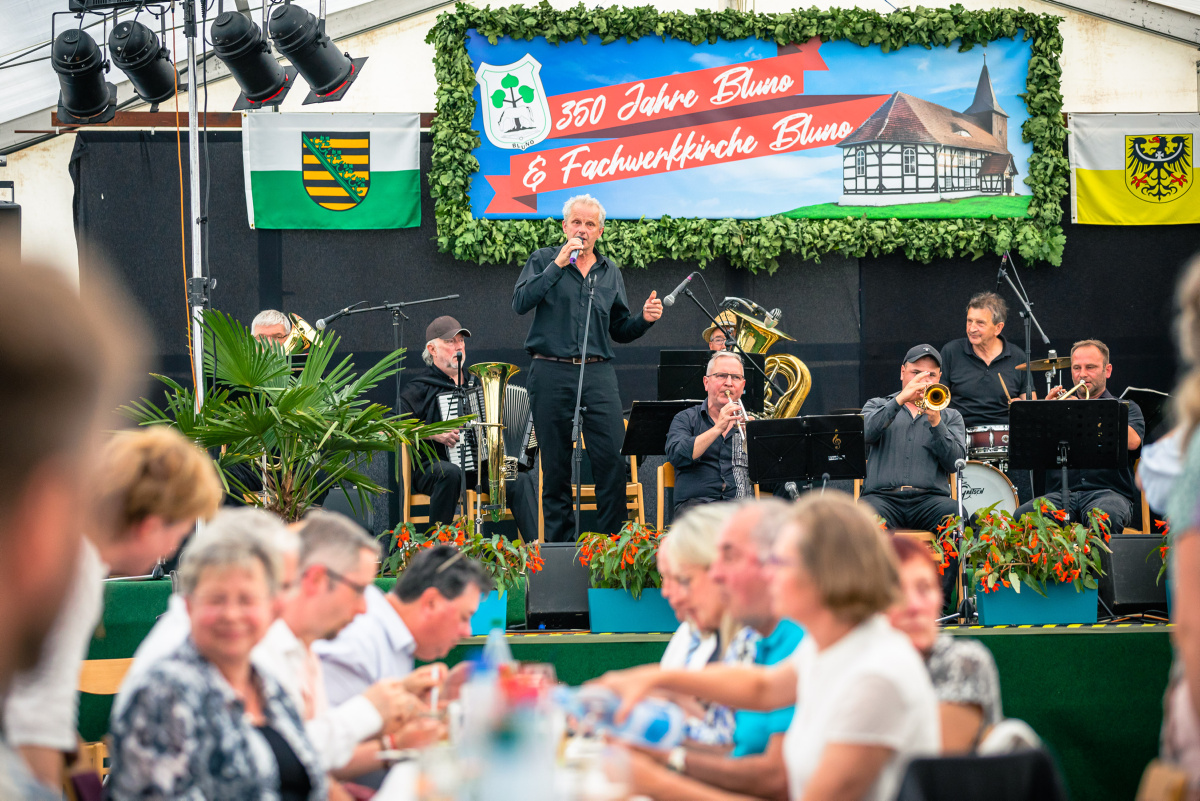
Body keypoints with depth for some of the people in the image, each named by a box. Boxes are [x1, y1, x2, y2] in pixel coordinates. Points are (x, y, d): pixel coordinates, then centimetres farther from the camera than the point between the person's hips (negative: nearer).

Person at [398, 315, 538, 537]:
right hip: (433, 466, -5)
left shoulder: (475, 382, 22)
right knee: (451, 473, -40)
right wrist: (432, 433, -18)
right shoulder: (419, 387, 2)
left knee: (523, 480, -21)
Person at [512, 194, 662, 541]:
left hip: (598, 373, 2)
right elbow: (520, 302, -11)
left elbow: (620, 330, 19)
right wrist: (559, 265, -14)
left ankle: (614, 539, -1)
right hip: (551, 373, -2)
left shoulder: (610, 272, 16)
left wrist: (644, 319, -2)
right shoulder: (544, 261, 6)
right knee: (555, 465, 2)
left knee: (612, 458, -8)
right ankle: (560, 542, 9)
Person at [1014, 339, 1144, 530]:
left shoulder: (1125, 408, 16)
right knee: (1021, 516, -28)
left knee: (1107, 516, -39)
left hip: (1108, 492, -2)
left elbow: (1132, 441, -8)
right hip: (1060, 494, 2)